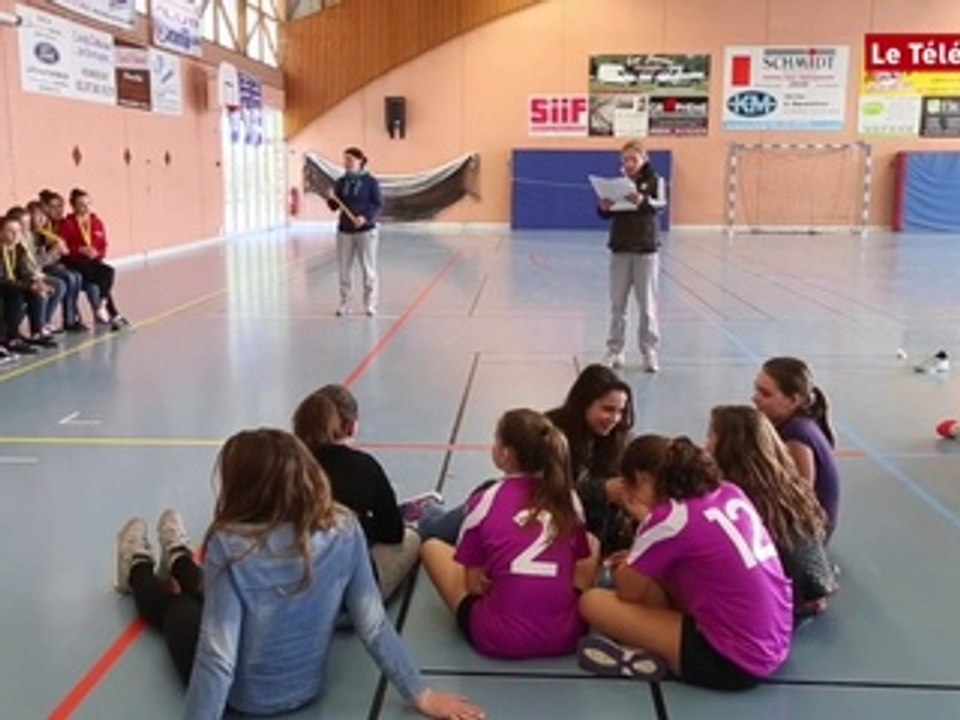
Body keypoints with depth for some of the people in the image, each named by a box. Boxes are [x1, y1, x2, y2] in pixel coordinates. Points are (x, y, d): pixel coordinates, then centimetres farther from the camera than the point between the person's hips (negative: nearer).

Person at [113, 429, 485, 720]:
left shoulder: (231, 546, -33)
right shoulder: (344, 530, -21)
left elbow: (218, 658, -31)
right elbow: (374, 626, -17)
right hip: (309, 688, 3)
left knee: (178, 608, 29)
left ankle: (139, 571, 61)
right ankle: (178, 561, 63)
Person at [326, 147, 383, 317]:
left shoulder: (370, 181, -5)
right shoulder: (341, 182, 7)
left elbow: (378, 205, -6)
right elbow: (334, 207, 8)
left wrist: (366, 217, -22)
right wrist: (331, 199, -14)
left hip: (366, 230, -4)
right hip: (344, 231, 4)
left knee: (368, 269, 0)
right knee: (344, 269, 4)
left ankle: (370, 304, 9)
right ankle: (344, 303, 13)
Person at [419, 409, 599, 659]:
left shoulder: (484, 501, -9)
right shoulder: (568, 498, -1)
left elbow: (474, 585, -2)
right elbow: (584, 579, 6)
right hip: (566, 636, 1)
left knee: (432, 547, 17)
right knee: (591, 543, 27)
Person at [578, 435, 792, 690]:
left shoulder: (669, 518, -15)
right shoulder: (731, 492, 6)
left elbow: (627, 591, -2)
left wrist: (644, 520, 3)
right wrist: (639, 559, 18)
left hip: (732, 660, -8)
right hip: (775, 645, 8)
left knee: (592, 602, -3)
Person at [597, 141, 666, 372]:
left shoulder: (654, 180, -1)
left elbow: (660, 203, -19)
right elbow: (605, 214, 2)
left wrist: (642, 201, -41)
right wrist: (603, 207, -22)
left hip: (646, 249, -2)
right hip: (620, 249, 3)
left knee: (647, 304, 1)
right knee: (617, 304, 7)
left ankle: (649, 351, 8)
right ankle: (615, 350, 15)